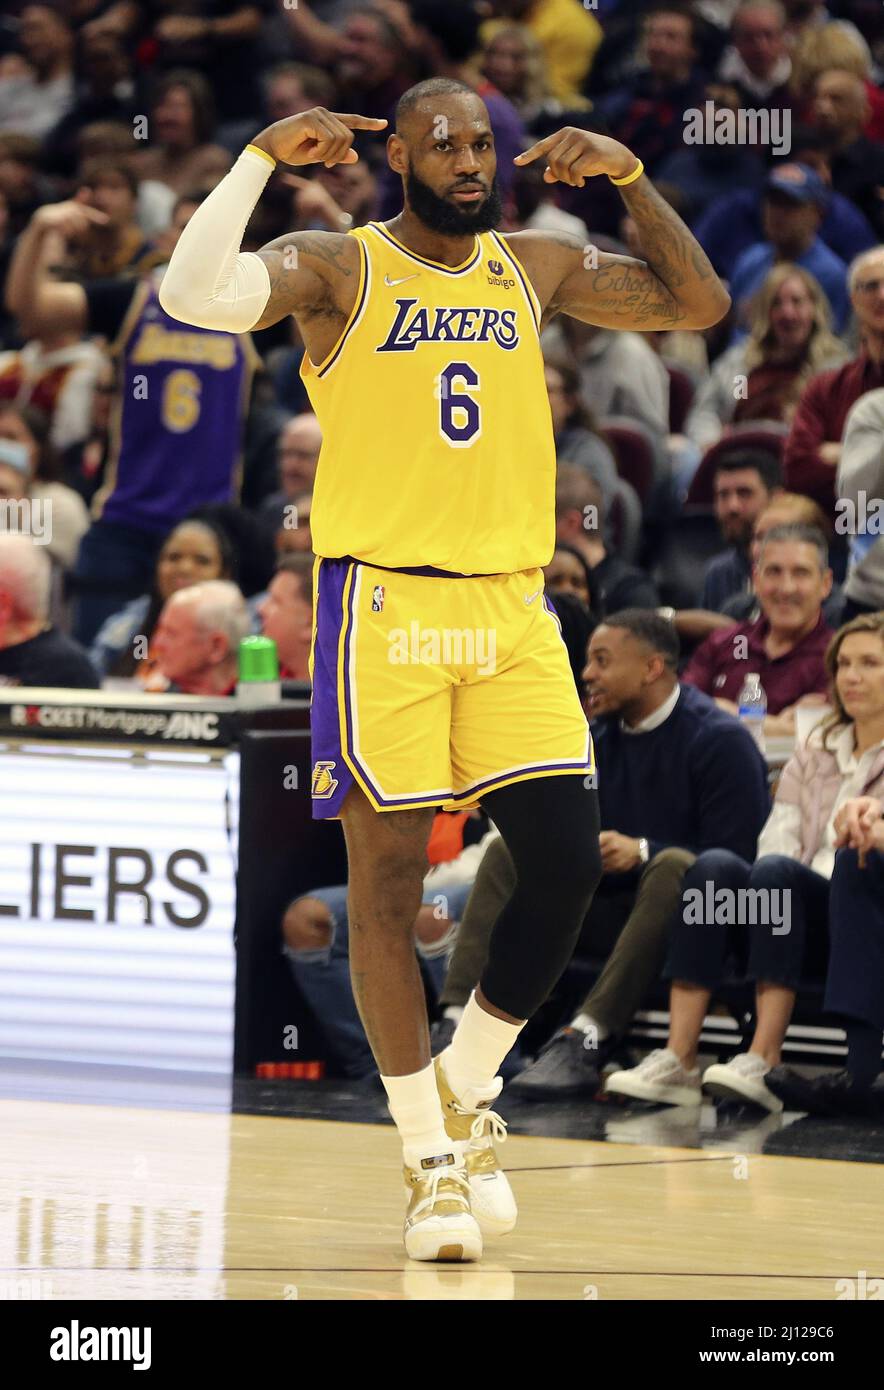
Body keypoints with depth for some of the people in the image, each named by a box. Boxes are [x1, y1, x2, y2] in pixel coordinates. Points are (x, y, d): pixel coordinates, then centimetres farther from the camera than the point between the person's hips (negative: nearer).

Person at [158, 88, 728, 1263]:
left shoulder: (535, 268, 13)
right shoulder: (337, 267, -1)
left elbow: (699, 304, 16)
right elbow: (194, 296, -18)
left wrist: (628, 177, 5)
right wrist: (264, 157, -20)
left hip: (512, 607, 4)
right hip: (383, 600, -4)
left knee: (567, 866, -4)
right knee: (388, 884, -3)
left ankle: (467, 1090, 18)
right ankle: (431, 1160, 7)